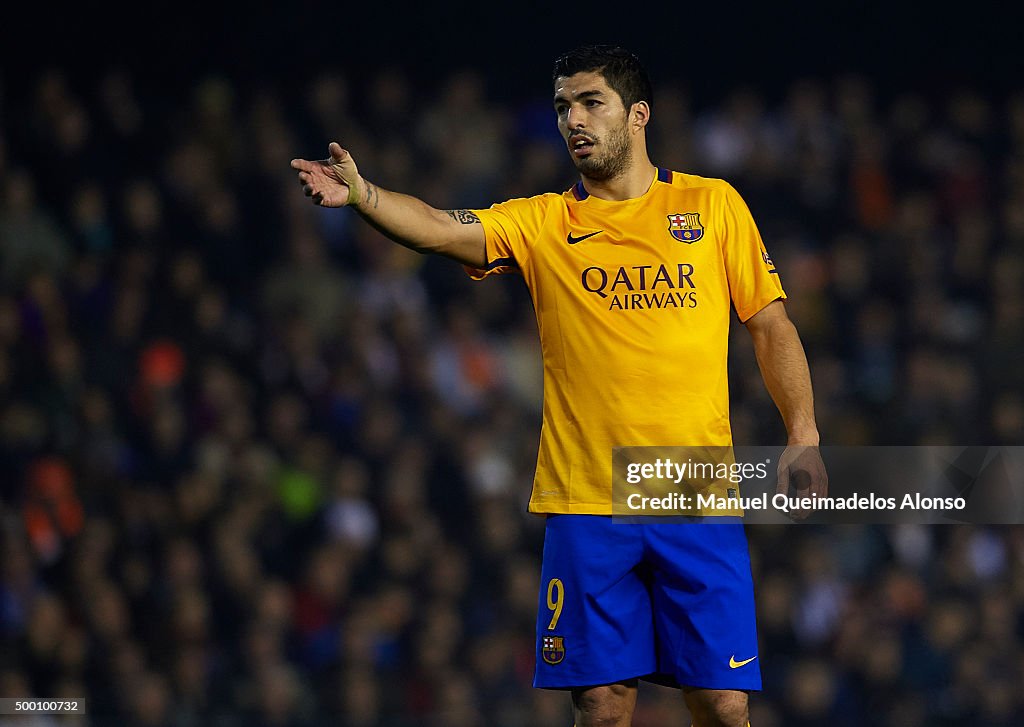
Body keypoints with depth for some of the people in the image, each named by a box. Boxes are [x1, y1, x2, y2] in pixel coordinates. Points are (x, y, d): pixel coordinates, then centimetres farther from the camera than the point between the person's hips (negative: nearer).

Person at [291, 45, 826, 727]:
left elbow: (771, 323, 11)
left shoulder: (713, 205, 8)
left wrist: (804, 437, 1)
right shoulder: (542, 223, 7)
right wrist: (361, 193, -29)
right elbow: (443, 228, -10)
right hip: (587, 509, 0)